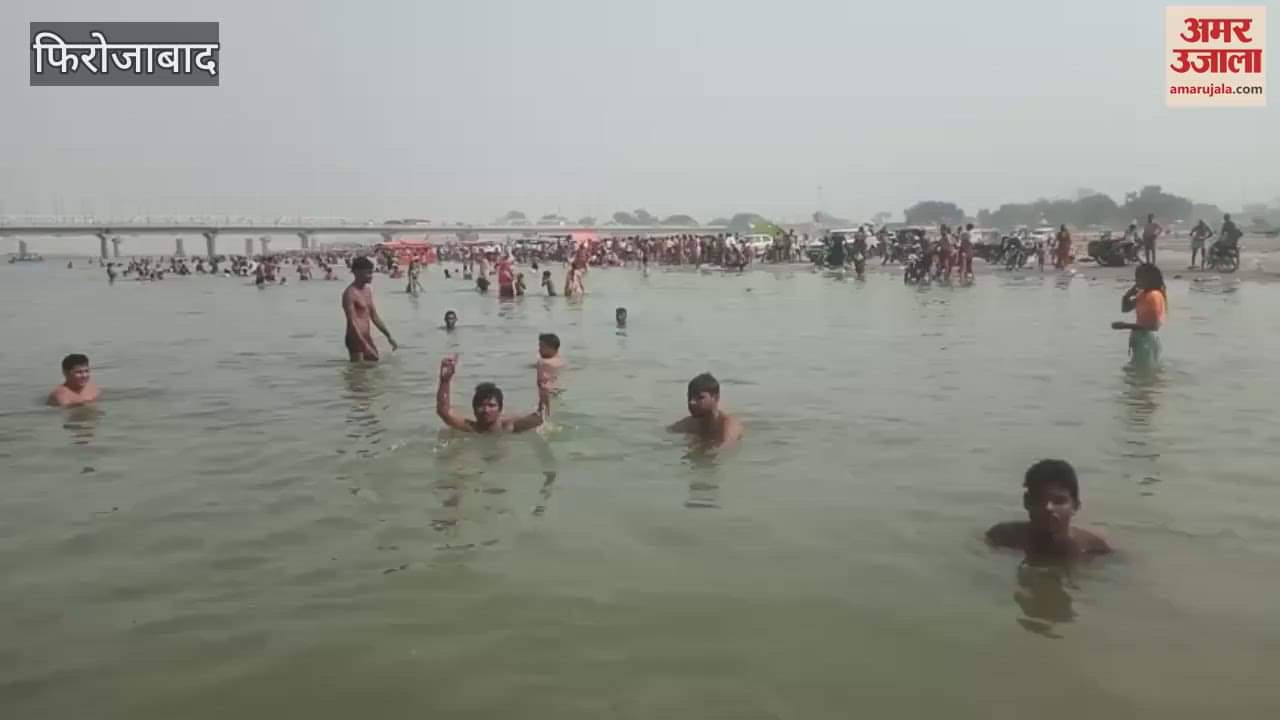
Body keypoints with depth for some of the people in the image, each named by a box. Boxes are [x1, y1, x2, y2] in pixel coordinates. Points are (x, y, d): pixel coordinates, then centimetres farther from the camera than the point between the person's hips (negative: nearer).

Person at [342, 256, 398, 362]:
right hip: (356, 339, -9)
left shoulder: (368, 290, 11)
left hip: (368, 337, 9)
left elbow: (375, 317, 18)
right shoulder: (350, 293, -15)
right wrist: (365, 346, -26)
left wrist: (389, 336, 15)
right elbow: (352, 322, -20)